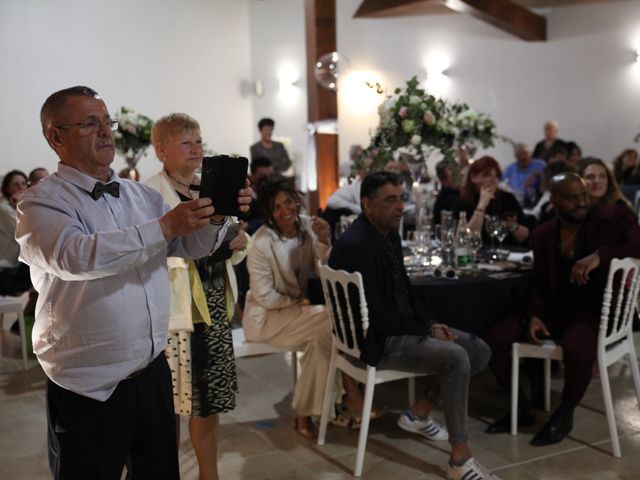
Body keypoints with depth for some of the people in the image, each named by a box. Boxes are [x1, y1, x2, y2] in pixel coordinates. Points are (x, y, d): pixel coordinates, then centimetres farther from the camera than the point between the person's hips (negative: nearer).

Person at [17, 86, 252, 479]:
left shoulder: (141, 195, 8)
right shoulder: (41, 203, -9)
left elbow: (193, 244, 2)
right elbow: (77, 256, -28)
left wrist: (214, 217, -19)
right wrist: (163, 227, -33)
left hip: (153, 371, 5)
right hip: (89, 387, -5)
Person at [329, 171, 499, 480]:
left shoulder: (389, 233, 7)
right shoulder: (355, 246, -23)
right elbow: (375, 317, -25)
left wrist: (430, 323, 0)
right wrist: (427, 329, -15)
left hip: (399, 327, 10)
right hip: (376, 341, -10)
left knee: (479, 351, 4)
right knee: (456, 358, -26)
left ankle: (419, 414, 15)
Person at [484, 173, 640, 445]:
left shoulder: (614, 218, -6)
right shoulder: (544, 234, 7)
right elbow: (540, 283, 12)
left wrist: (600, 255, -31)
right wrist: (535, 315, -7)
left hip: (598, 312, -5)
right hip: (556, 311, 5)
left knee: (577, 349, -37)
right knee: (496, 338, -12)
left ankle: (565, 414, -6)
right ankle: (521, 407, 9)